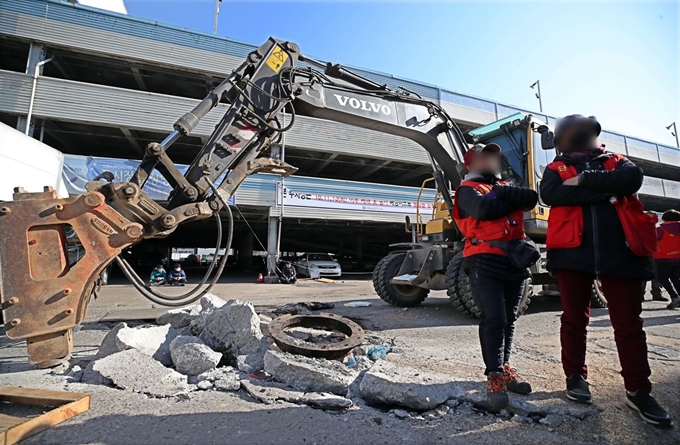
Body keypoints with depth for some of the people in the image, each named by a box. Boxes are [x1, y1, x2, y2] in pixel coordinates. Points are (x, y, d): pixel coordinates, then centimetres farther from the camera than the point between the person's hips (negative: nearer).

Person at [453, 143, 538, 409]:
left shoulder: (505, 187, 22)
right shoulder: (468, 190, 2)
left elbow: (532, 198, 4)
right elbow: (485, 208, -18)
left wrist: (504, 193, -8)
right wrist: (514, 203, -1)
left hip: (515, 261, 7)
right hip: (485, 262, -6)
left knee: (508, 318, 12)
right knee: (494, 318, -12)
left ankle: (504, 367, 25)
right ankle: (494, 375, -1)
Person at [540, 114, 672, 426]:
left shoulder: (616, 162, 17)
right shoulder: (556, 168, 13)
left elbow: (633, 178, -7)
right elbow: (550, 194, -10)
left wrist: (584, 181, -9)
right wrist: (607, 190, -9)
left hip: (619, 251, 1)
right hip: (573, 251, -1)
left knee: (628, 322, 5)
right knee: (574, 318, 7)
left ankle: (637, 390, 17)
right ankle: (575, 376, 21)